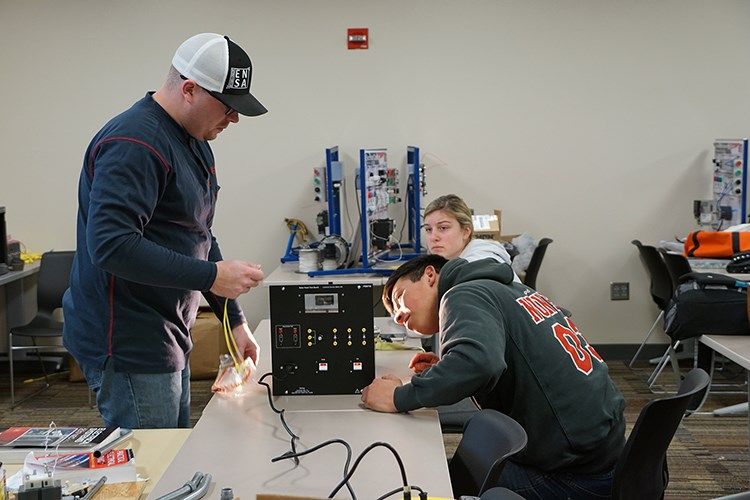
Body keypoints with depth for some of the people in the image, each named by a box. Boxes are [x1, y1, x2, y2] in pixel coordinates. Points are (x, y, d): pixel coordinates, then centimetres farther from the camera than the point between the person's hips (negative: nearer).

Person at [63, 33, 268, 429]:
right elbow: (111, 245, -29)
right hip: (128, 349, -10)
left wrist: (235, 320, 13)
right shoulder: (134, 143, -19)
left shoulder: (193, 141, 13)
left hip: (166, 340, 10)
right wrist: (212, 276, -26)